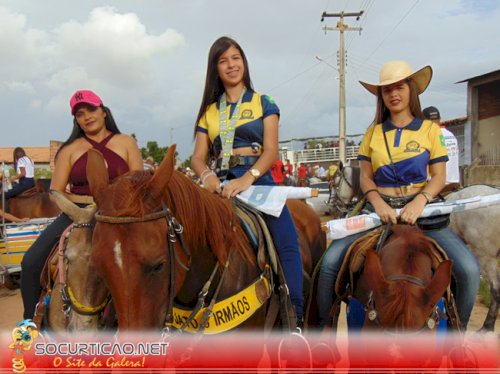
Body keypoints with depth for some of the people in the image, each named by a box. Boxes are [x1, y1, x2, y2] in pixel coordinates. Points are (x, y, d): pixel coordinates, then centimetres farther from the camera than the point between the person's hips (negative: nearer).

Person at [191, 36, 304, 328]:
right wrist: (207, 176, -16)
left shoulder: (263, 103, 12)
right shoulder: (209, 111, 19)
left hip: (257, 180, -2)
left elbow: (271, 151, 0)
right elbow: (198, 157, 10)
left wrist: (246, 178, -21)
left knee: (287, 242, -22)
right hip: (222, 185, 3)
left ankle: (296, 317, -15)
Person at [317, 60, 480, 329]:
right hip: (380, 208, 1)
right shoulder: (373, 132, 11)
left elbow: (439, 177, 2)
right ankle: (323, 327, 1)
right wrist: (378, 203, -14)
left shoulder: (430, 129, 7)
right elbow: (365, 177, 6)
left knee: (468, 269, -21)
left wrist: (420, 201, -17)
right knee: (330, 261, -20)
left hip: (419, 208, -1)